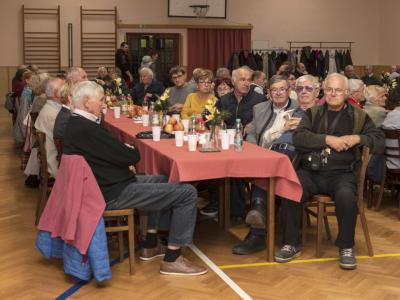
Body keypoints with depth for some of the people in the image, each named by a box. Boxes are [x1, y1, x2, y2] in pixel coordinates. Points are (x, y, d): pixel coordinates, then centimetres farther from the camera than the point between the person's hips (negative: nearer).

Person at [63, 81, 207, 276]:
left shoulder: (74, 124, 9)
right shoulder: (86, 128, -24)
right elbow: (132, 157, -20)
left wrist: (124, 152, -3)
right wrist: (131, 150, 2)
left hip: (107, 186, 11)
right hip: (113, 194, -11)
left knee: (160, 180, 32)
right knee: (187, 193, -10)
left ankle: (150, 245, 30)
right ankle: (172, 259, -1)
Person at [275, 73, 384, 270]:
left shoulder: (358, 116, 13)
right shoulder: (313, 113, 16)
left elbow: (379, 141, 7)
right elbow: (298, 138, 0)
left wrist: (357, 138, -11)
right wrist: (328, 139, -11)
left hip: (341, 173, -1)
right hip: (311, 171, 2)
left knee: (346, 197, -34)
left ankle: (346, 247, -10)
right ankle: (292, 244, -10)